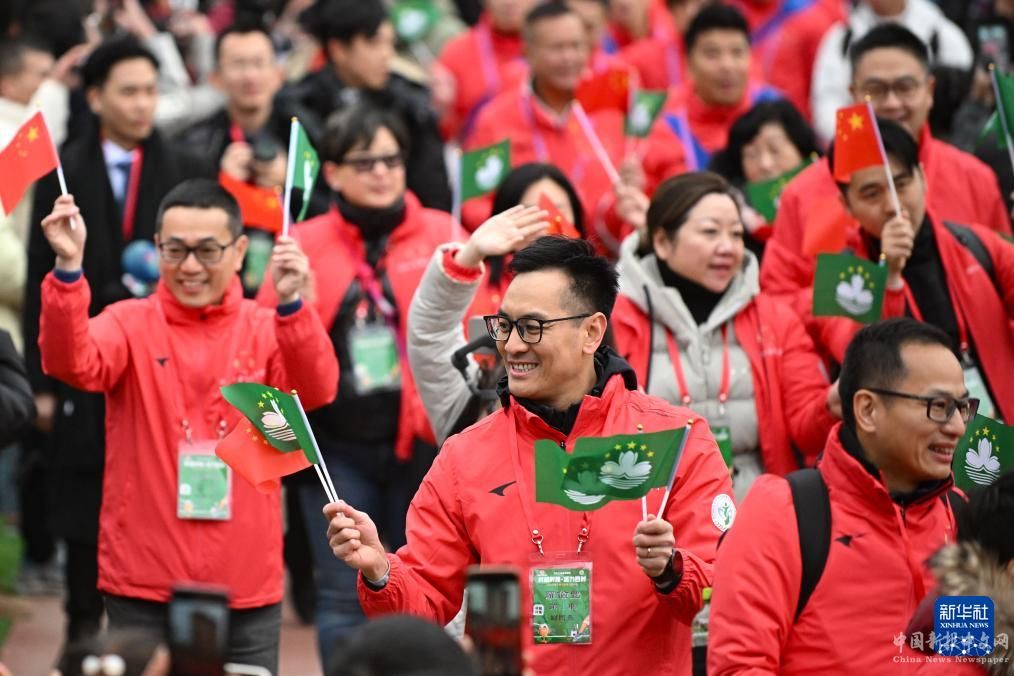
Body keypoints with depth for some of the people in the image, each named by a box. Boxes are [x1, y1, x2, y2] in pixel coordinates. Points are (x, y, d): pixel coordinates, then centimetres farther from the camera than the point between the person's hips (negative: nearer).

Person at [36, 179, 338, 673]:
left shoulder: (267, 329, 3)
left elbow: (315, 391, -14)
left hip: (246, 590, 1)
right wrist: (69, 269, -34)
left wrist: (291, 306, -31)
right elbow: (73, 365, -19)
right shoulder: (130, 324, 0)